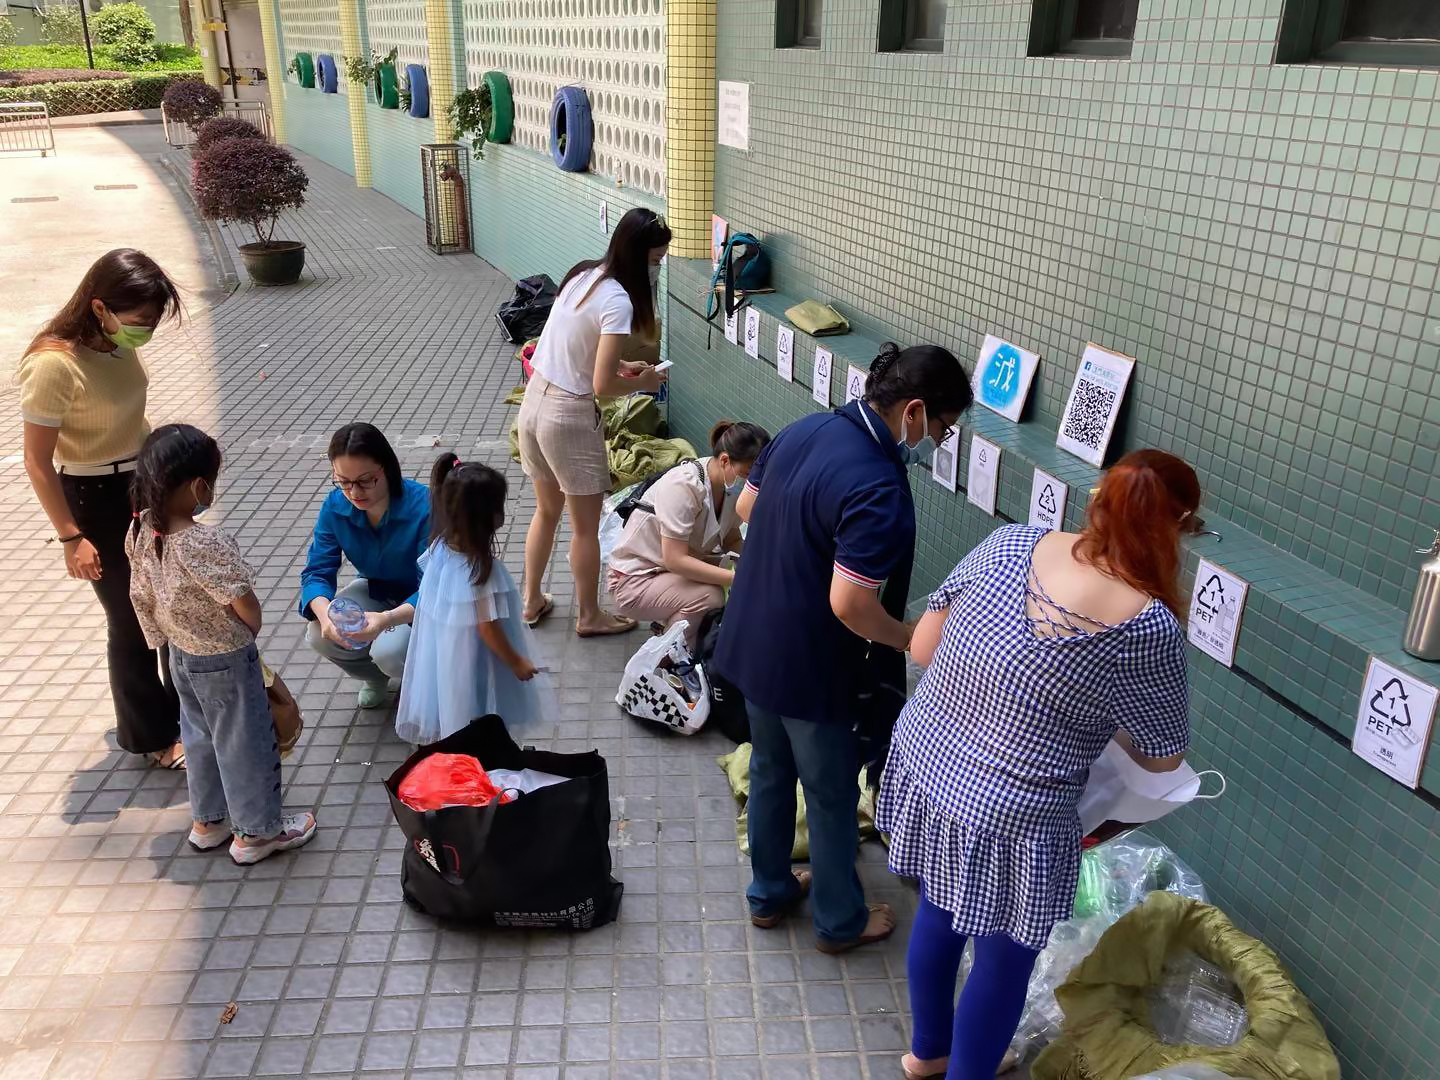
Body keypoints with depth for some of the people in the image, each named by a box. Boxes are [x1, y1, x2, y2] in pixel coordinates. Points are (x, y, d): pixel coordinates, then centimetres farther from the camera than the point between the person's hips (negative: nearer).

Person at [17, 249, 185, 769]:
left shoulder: (117, 340, -6)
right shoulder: (54, 365, -27)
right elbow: (38, 463, -20)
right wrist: (71, 537, -17)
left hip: (148, 482, 7)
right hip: (99, 500, -7)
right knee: (133, 621, 7)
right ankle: (152, 736, 29)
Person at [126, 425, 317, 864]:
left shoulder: (141, 530, -10)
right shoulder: (207, 543, -33)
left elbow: (141, 596, 2)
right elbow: (245, 604, -26)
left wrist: (166, 638, 16)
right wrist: (253, 631, -3)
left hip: (182, 655, 8)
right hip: (225, 660, -8)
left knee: (200, 737, 24)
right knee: (245, 742, 10)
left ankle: (207, 821, 41)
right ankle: (256, 832, 25)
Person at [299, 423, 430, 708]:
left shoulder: (423, 506, -32)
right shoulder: (335, 506, -16)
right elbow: (317, 571, -15)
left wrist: (389, 619, -53)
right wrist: (325, 612, -39)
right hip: (375, 591, 5)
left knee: (389, 651, -32)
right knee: (320, 635, -21)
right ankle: (376, 675, 12)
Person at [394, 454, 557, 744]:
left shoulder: (440, 548, -10)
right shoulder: (481, 569, -32)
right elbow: (487, 628, -24)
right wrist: (516, 661, -11)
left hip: (439, 655, 7)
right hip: (472, 664, -7)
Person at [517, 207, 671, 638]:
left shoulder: (582, 275, 4)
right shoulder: (617, 301, -21)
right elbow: (602, 386, -22)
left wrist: (620, 364, 10)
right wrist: (643, 381, -5)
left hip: (534, 403, 8)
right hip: (569, 418, -8)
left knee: (546, 510, 24)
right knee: (585, 526, 10)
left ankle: (532, 600, 37)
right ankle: (589, 616, 25)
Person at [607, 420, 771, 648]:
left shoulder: (732, 485, -7)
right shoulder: (683, 486, -29)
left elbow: (732, 540, 3)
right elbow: (675, 560, -33)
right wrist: (738, 578, -37)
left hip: (683, 568, 8)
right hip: (636, 580, -8)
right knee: (709, 595, -32)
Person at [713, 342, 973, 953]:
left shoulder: (804, 430, -3)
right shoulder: (878, 489, -29)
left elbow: (746, 506, 9)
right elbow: (849, 604, -30)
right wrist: (911, 640, -12)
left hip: (752, 641, 8)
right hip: (809, 667, -8)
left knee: (769, 770, 25)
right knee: (832, 796, 14)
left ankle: (769, 892, 44)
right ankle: (841, 921, 35)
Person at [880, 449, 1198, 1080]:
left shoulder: (1008, 543, -10)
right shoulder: (1149, 628, -21)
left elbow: (922, 648, -2)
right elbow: (1163, 758, -5)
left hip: (923, 764, 7)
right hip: (1006, 820, -6)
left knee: (939, 912, 29)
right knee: (1003, 960, 20)